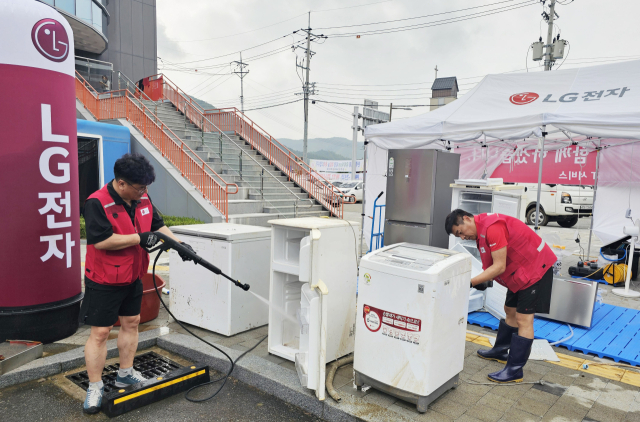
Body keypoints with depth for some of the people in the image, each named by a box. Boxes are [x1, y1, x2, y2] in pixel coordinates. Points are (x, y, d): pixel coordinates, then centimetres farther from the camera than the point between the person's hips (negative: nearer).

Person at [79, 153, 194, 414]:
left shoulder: (143, 199, 0)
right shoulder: (97, 203, -22)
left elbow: (158, 225, 10)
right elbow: (101, 240, -30)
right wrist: (139, 238, -25)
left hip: (133, 277, 8)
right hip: (104, 281, -7)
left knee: (131, 323, 17)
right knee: (100, 332, 0)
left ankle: (126, 374, 35)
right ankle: (95, 388, 16)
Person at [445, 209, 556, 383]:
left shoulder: (492, 227, -28)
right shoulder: (480, 229, 4)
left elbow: (500, 266, -28)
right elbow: (493, 264, 6)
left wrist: (471, 282, -27)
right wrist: (482, 280, -10)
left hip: (536, 267, -10)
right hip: (520, 270, 10)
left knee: (524, 318, -8)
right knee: (510, 311, 19)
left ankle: (515, 370, -2)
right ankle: (500, 351, 35)